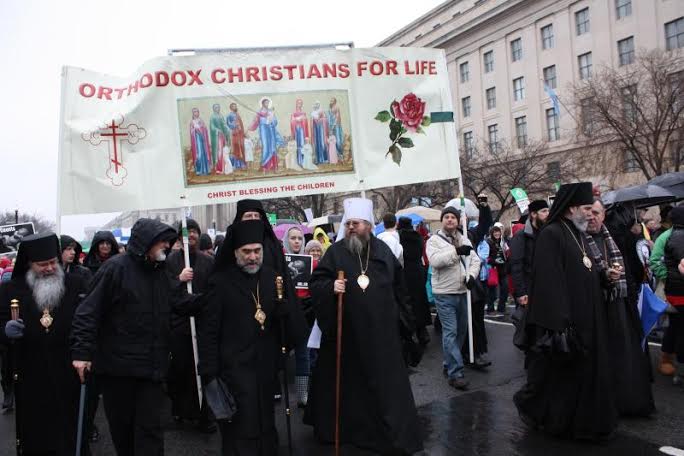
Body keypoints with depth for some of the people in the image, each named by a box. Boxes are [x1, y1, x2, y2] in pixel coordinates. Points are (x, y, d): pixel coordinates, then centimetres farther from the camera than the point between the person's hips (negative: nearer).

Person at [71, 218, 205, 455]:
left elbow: (176, 304, 14)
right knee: (121, 425, 13)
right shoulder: (116, 268, -11)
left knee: (150, 427, 3)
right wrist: (82, 351, -20)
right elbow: (89, 311, -14)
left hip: (151, 365, 5)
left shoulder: (159, 271, 10)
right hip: (117, 365, -4)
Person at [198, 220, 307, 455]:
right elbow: (209, 332, -7)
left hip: (267, 367, 5)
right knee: (240, 432, 3)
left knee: (266, 428, 19)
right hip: (234, 369, -4)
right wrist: (209, 374, -9)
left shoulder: (273, 276, 6)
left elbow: (290, 318, 10)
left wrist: (284, 306, -13)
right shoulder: (221, 281, -7)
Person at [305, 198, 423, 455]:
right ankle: (336, 428, 29)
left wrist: (400, 316, 18)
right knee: (345, 382, 10)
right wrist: (330, 287, -25)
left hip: (381, 332, 2)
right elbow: (315, 283, -5)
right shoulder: (335, 252, -2)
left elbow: (398, 286, 18)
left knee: (385, 384, 7)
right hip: (345, 332, -2)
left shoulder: (383, 250, 6)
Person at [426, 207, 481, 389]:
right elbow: (435, 260, -23)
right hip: (444, 294, -6)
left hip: (462, 292, 7)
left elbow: (475, 260, 7)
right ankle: (455, 373, -4)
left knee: (461, 330, 15)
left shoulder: (464, 239, 13)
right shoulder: (434, 240, -6)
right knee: (450, 332, -8)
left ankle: (449, 365, 30)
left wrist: (471, 275, -12)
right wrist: (456, 251, -31)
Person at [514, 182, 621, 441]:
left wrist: (605, 274, 0)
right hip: (564, 320, -9)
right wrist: (558, 322, -26)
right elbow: (549, 281, -24)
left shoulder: (579, 235, 12)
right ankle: (529, 404, 25)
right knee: (557, 372, 3)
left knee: (588, 369, 16)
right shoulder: (551, 235, -17)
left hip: (587, 318, 9)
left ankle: (587, 420, 32)